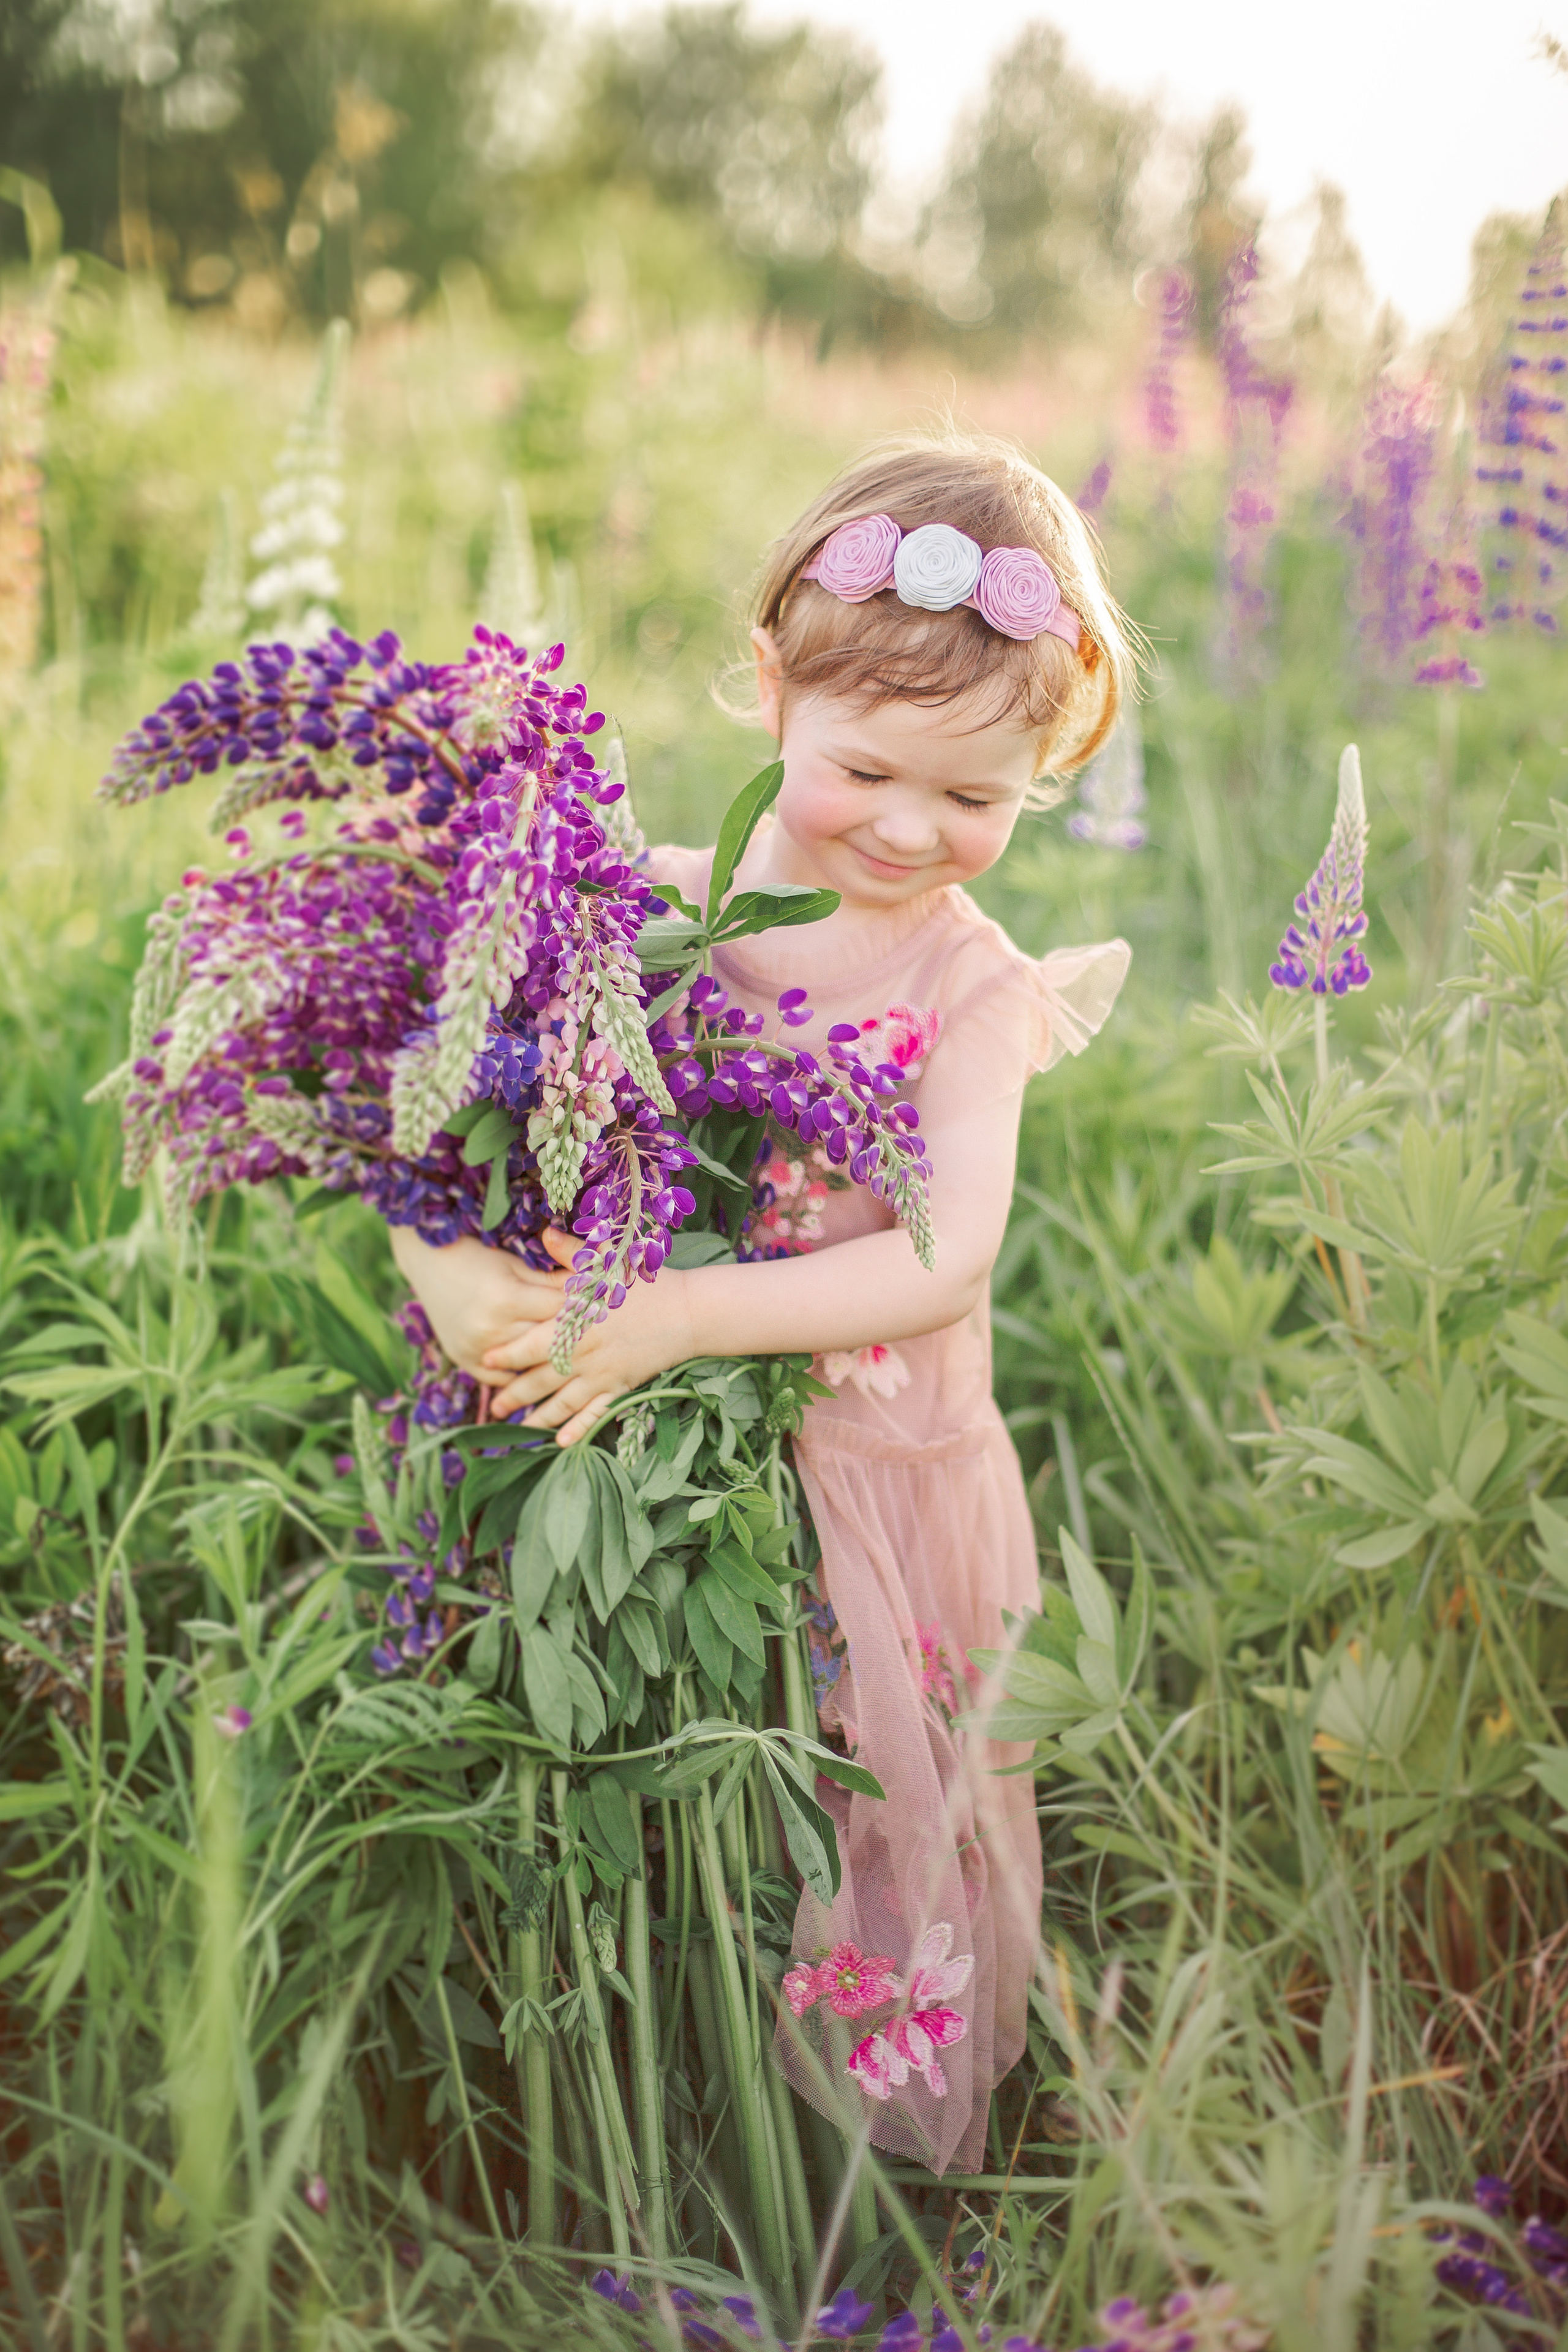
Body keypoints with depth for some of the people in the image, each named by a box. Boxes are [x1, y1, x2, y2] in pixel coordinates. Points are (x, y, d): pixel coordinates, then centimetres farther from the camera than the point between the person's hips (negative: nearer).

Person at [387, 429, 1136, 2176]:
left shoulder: (971, 987, -9)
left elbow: (944, 1262, -21)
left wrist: (668, 1318, -30)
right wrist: (449, 1270, -27)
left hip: (875, 1478, -2)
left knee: (874, 1835, 11)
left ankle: (877, 2143, 37)